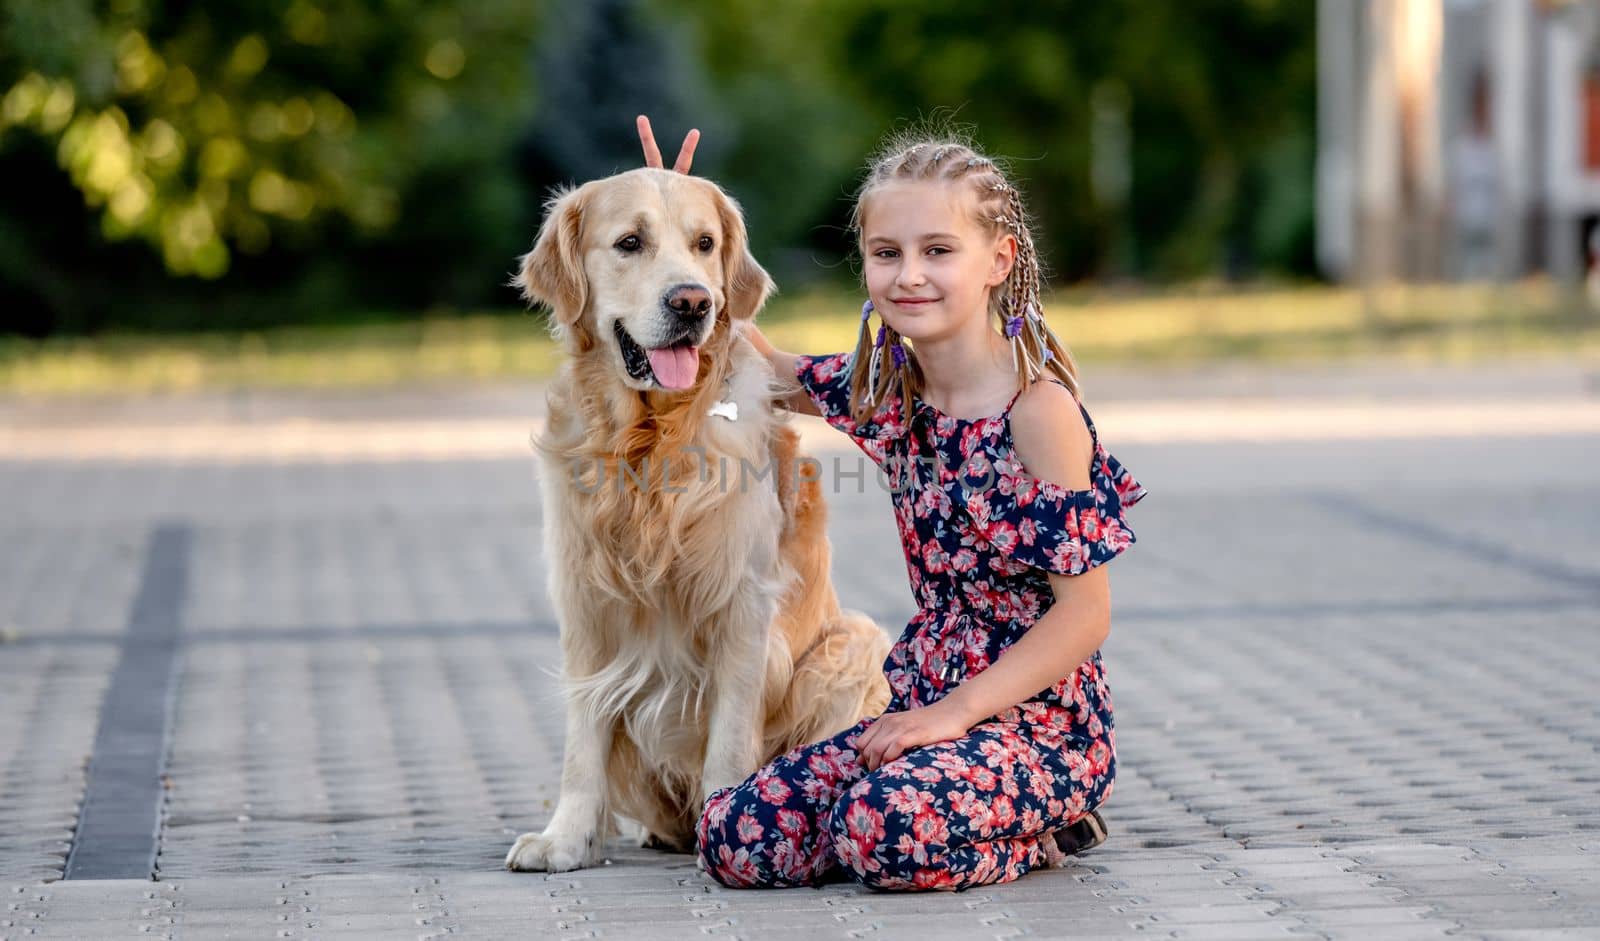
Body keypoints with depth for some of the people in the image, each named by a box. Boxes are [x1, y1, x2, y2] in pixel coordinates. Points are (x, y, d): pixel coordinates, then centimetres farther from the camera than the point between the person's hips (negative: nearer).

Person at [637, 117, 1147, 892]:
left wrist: (955, 711, -20)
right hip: (924, 700, 8)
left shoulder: (1040, 409, -13)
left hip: (1035, 712, -8)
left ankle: (1041, 831, -3)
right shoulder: (888, 388, 7)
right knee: (732, 836, -9)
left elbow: (1085, 612, -14)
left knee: (886, 830, -35)